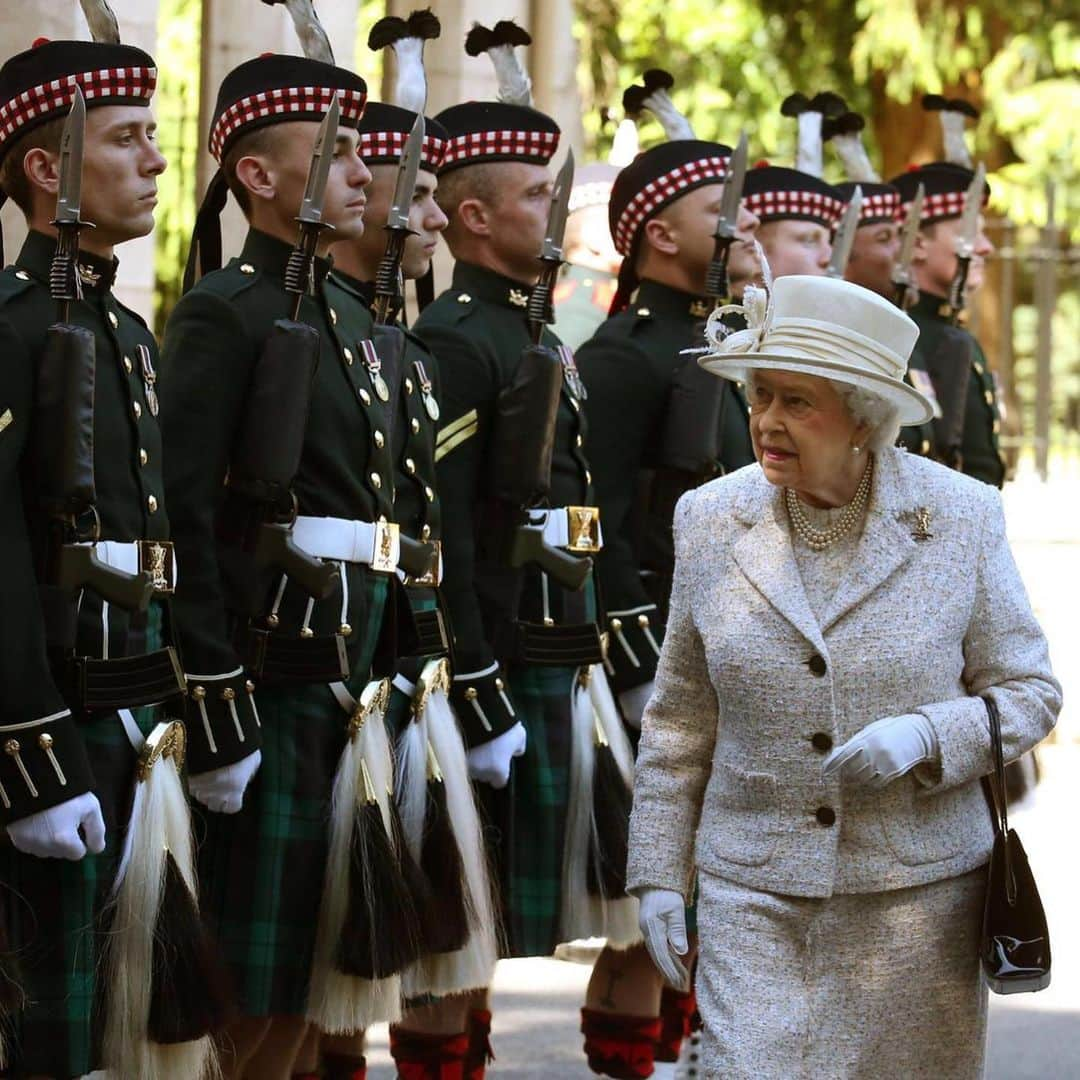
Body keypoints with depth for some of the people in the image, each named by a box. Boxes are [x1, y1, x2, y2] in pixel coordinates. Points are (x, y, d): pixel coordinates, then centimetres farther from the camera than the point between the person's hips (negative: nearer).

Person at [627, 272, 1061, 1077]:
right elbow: (681, 716, 8)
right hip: (755, 895, 1)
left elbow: (1030, 692, 1)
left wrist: (923, 735, -17)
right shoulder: (712, 520, 1)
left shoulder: (962, 518, -5)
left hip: (919, 892, 0)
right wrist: (659, 873, 5)